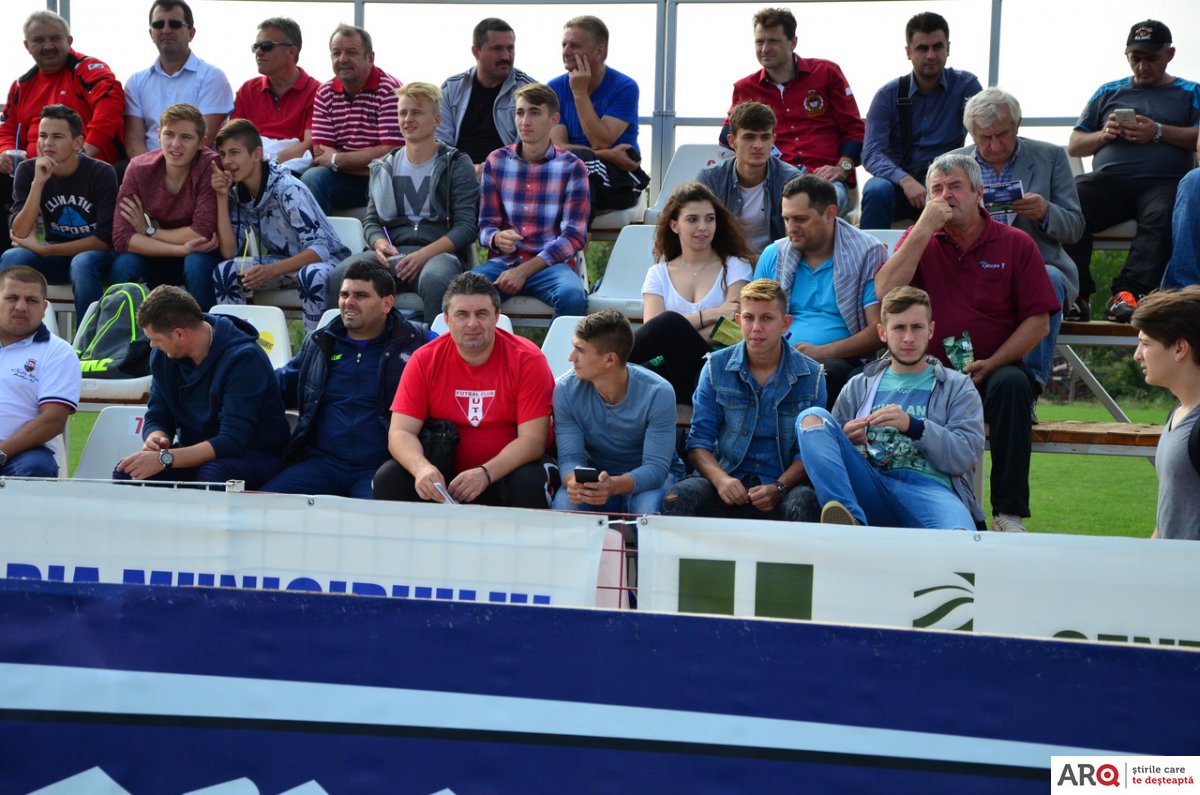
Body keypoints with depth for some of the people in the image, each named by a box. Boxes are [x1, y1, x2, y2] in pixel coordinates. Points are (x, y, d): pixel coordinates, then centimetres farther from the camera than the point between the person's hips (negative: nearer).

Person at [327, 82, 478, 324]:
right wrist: (380, 244, -6)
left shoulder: (456, 164, 7)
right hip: (392, 254, 3)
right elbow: (371, 220, 20)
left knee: (435, 279, -41)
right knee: (342, 275, -28)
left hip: (440, 252, -3)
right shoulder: (384, 167, 21)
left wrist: (423, 254, -16)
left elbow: (467, 226, -1)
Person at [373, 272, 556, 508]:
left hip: (507, 469, -2)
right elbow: (401, 432, -9)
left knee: (529, 484, -34)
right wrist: (421, 468, -31)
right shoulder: (424, 360, -4)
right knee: (388, 478, -23)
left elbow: (532, 439, -15)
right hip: (443, 473, 2)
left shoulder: (527, 360, -10)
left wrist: (485, 473, -31)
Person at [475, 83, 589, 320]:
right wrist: (497, 239, -14)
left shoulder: (571, 167, 3)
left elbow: (574, 236, -2)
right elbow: (486, 224, 13)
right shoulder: (496, 161, 11)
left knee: (572, 295, -35)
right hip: (502, 262, 1)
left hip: (549, 264, -1)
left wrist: (524, 270, -12)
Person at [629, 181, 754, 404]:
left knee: (671, 322, -32)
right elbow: (652, 328, 0)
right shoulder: (659, 274, 19)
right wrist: (711, 315, -7)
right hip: (669, 372, 1)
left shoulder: (734, 267, 13)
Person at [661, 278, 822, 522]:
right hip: (729, 481, 1)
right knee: (678, 497, -32)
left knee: (802, 503, -37)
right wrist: (720, 479, -16)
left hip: (784, 486, -1)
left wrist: (779, 488, -17)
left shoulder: (811, 376, 4)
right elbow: (699, 439, 5)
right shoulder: (717, 367, 7)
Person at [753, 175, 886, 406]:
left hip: (839, 360, -3)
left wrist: (822, 352, -17)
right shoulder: (773, 255, 17)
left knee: (828, 372, -40)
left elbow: (878, 331, -4)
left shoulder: (868, 254, 3)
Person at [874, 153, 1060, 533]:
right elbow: (885, 292, -7)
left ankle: (1009, 512, -27)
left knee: (1012, 384, -34)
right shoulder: (918, 240, 12)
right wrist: (924, 229, -9)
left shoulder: (1015, 244, 6)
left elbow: (1038, 321, 1)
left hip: (994, 370, 0)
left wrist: (990, 365, -12)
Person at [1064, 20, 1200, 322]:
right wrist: (1103, 135, 5)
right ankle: (1073, 294, -38)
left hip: (1162, 181, -2)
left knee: (1164, 215, -40)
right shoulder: (1108, 92, 29)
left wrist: (1159, 132, -7)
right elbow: (1074, 146, 26)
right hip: (1108, 179, 2)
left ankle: (1127, 293, -46)